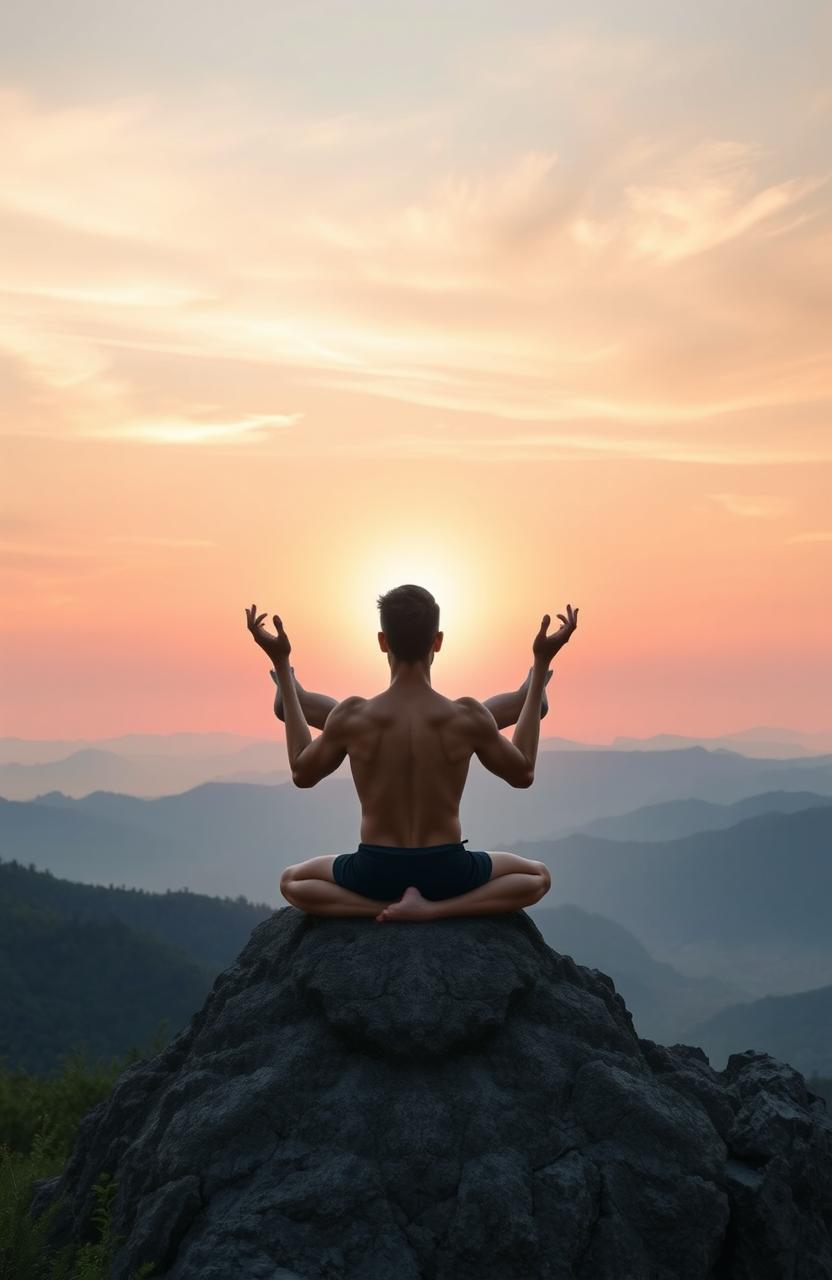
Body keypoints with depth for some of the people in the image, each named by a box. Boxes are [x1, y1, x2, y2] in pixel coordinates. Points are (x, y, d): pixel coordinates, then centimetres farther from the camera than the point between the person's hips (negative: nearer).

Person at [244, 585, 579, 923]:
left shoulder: (351, 716, -13)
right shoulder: (468, 717, -14)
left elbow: (302, 773, 7)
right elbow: (523, 773, 4)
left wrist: (282, 665, 7)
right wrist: (541, 665, 3)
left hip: (375, 871, 1)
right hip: (447, 871, -1)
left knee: (291, 881, 28)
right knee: (538, 876, 23)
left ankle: (382, 906, 1)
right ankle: (434, 909, -3)